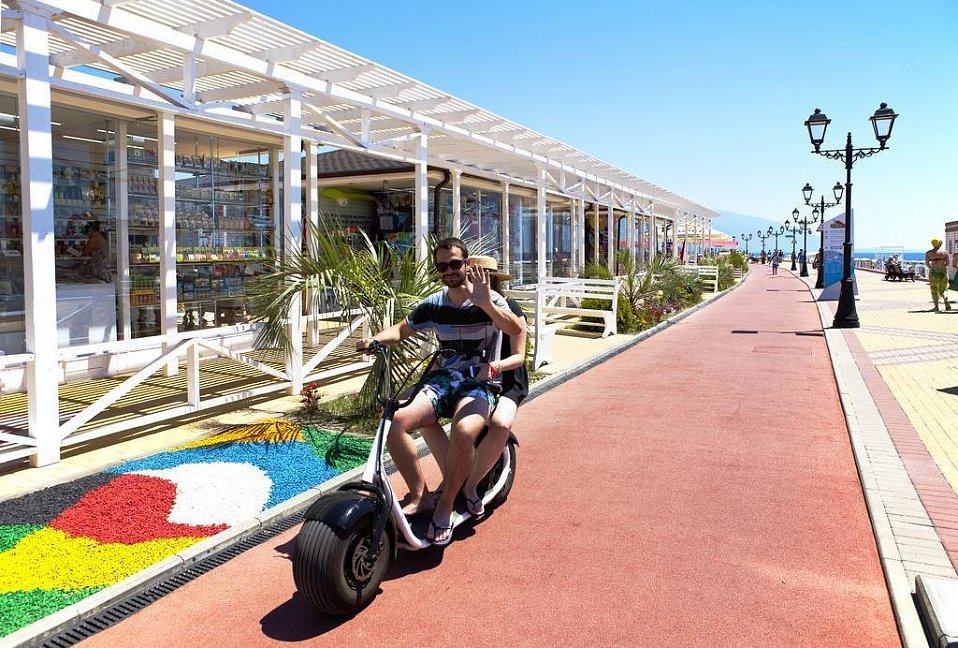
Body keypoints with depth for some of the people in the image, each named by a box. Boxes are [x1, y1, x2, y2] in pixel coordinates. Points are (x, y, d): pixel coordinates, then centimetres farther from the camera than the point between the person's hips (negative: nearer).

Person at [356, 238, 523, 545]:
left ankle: (446, 503, -12)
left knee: (463, 432, -36)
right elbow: (401, 330, 20)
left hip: (479, 383, -4)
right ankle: (418, 491, -6)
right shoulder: (433, 304, 10)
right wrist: (374, 339, -2)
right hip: (443, 379, 4)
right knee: (398, 421, -24)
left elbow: (515, 329, -22)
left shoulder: (489, 300, -4)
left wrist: (485, 302, -39)